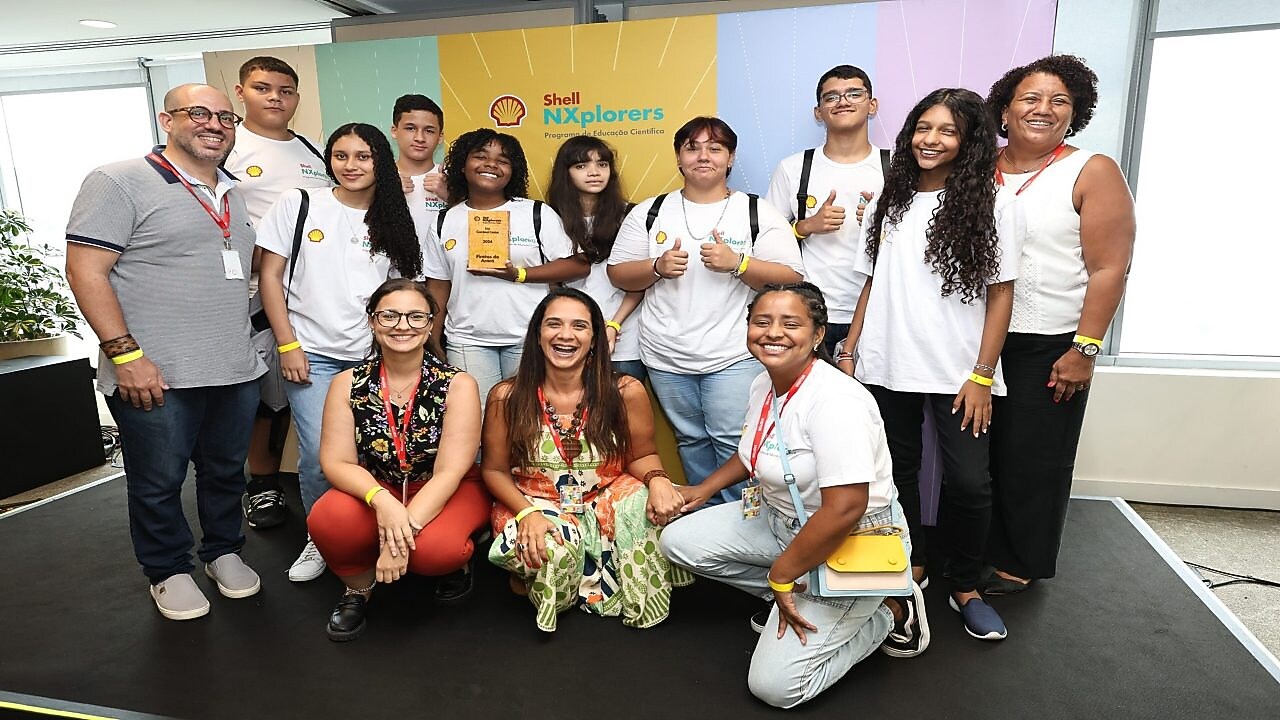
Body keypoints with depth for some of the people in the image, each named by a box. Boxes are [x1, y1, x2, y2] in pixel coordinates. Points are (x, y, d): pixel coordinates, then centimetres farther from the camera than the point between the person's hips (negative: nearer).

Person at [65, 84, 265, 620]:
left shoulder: (232, 195, 16)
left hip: (236, 372, 6)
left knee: (227, 472, 17)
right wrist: (125, 354, -18)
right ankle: (168, 571, 29)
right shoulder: (121, 182, -6)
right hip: (154, 377, -6)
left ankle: (223, 551, 36)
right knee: (159, 482, 9)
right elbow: (85, 270, -12)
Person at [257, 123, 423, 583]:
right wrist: (288, 345, -5)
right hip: (313, 354, -1)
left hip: (375, 357, 2)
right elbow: (271, 277, 2)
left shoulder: (392, 222, 9)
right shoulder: (298, 204, 3)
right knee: (320, 454, -8)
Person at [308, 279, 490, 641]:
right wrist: (382, 500, -30)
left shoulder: (457, 385, -14)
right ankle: (358, 585, 5)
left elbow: (450, 470, -18)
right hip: (375, 490, 3)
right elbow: (336, 462, -10)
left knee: (433, 549, -34)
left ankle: (457, 560, 7)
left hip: (447, 493, -2)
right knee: (327, 521, -29)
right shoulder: (348, 384, -5)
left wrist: (407, 528, -29)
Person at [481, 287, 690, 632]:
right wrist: (527, 513, -20)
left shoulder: (626, 392, -10)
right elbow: (495, 470, -2)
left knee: (655, 509, -29)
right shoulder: (507, 397, -10)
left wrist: (657, 479, -22)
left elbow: (641, 455, 2)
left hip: (606, 499, 1)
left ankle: (638, 600, 2)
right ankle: (530, 578, 6)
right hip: (535, 503, -1)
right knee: (550, 549, -35)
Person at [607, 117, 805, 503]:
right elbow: (618, 274, 8)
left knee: (733, 443, -5)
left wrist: (737, 263, -17)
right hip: (667, 357, 3)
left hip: (734, 356, -3)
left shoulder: (758, 213, 2)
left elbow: (791, 279, -3)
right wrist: (657, 267, -11)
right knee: (692, 441, 13)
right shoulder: (649, 213, 8)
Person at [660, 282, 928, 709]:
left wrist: (781, 576, -23)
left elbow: (844, 510, -33)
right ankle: (793, 602, 10)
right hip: (782, 521, 8)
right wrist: (705, 490, 16)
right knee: (679, 542, -1)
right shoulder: (764, 386, -1)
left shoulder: (835, 400, -28)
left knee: (774, 685, -10)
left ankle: (886, 613, 9)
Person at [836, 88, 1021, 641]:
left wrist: (983, 375, -10)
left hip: (957, 372, -3)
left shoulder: (989, 206, 0)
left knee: (968, 482, -2)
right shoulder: (888, 202, 10)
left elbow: (1001, 293, -3)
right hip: (886, 366, 3)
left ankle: (966, 588, 20)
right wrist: (848, 351, 6)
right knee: (897, 470, 12)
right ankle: (909, 567, 32)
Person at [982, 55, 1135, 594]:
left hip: (1049, 347, -3)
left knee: (1031, 461, 6)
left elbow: (1109, 269, -9)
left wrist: (1085, 350, -14)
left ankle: (1018, 563, 25)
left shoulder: (1093, 173, -4)